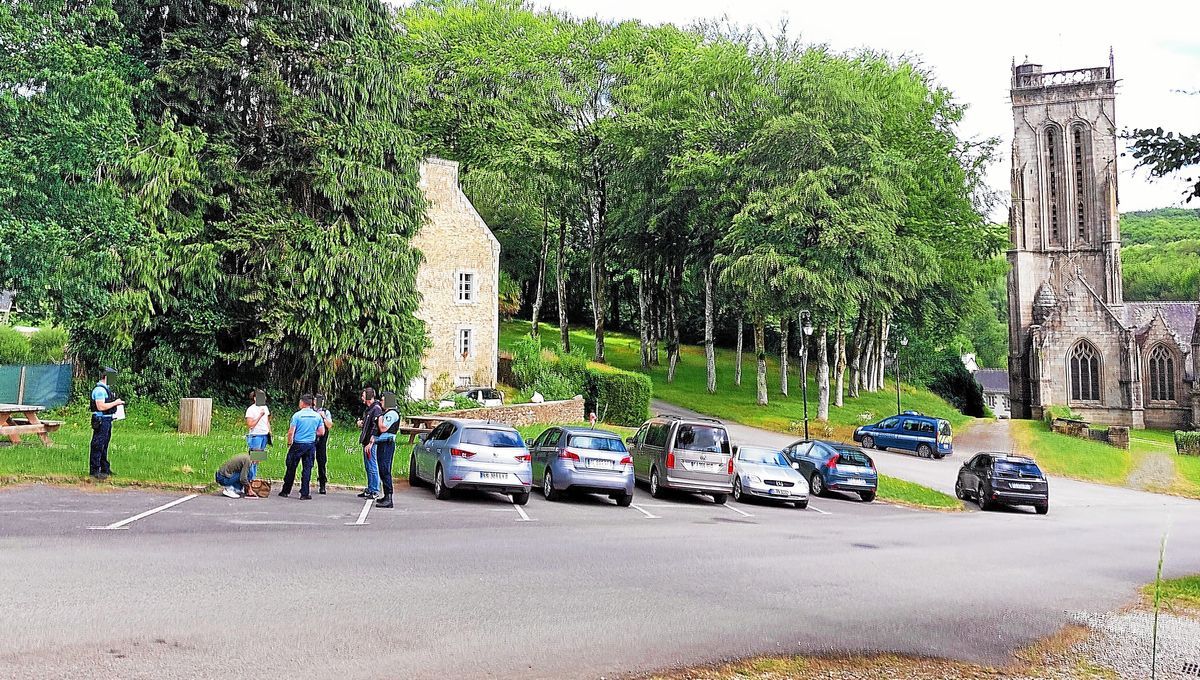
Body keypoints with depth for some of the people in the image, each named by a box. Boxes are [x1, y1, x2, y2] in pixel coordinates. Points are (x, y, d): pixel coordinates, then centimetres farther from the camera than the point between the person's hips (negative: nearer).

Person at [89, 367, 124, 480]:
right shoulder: (99, 390, -16)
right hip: (101, 421, -11)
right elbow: (101, 407, -24)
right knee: (97, 446, -5)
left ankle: (105, 469, 25)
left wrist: (118, 403, 12)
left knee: (104, 446, 17)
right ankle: (94, 471, -1)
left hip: (107, 420, 11)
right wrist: (115, 403, -16)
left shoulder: (106, 388, 16)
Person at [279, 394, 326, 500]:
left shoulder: (297, 415, -9)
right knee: (307, 469, 4)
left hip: (297, 444, -2)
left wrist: (289, 444, 4)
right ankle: (304, 494, 3)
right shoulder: (317, 416, 1)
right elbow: (321, 432, 4)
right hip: (311, 445, 2)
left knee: (291, 468, 9)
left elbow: (291, 432, -10)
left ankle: (286, 491, 18)